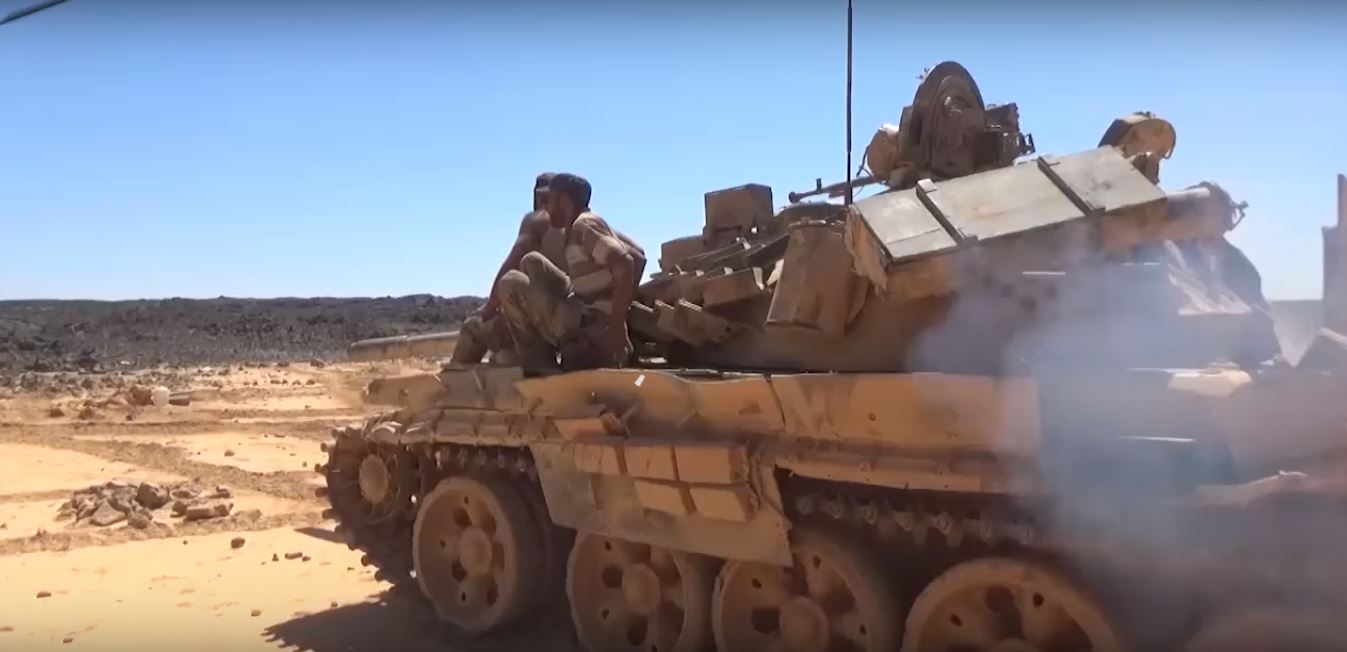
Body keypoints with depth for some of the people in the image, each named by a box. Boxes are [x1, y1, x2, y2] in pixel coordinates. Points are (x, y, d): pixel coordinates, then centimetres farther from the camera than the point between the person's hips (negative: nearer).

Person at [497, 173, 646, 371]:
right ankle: (544, 350, 14)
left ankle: (542, 367, -2)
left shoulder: (584, 225, -13)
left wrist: (617, 328, -27)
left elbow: (625, 265, -26)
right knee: (531, 262, 18)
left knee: (511, 284, -9)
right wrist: (626, 299, 13)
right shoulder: (579, 228, 14)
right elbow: (638, 255, 20)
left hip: (592, 332, -10)